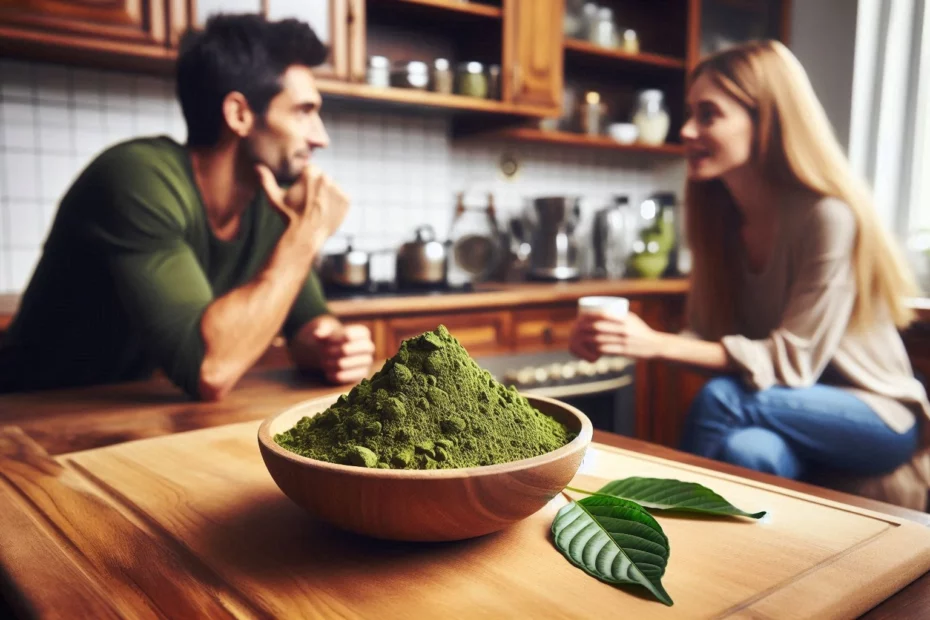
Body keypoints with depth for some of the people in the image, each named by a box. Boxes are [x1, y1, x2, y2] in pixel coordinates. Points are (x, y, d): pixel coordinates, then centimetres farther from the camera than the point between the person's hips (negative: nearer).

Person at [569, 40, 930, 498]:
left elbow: (793, 360, -23)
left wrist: (657, 344, -32)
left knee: (720, 398, -29)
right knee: (746, 450, -31)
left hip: (878, 415, -4)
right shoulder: (717, 212, -3)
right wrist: (616, 340, -22)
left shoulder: (827, 216, -23)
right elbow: (709, 337, -3)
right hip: (797, 412, 4)